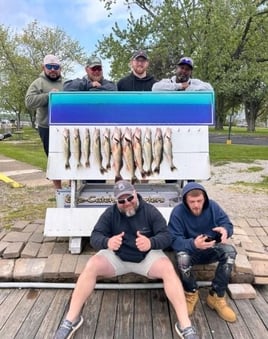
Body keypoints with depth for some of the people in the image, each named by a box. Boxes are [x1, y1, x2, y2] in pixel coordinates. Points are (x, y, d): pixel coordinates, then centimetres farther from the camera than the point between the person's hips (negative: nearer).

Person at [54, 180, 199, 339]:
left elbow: (166, 236, -15)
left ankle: (185, 324, -22)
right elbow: (95, 236, -13)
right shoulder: (110, 213, -8)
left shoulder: (150, 211, -11)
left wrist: (151, 243, -40)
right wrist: (107, 242, -39)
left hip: (147, 256, -1)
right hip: (116, 257, 1)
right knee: (91, 266, -24)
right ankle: (72, 319, -12)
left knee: (169, 269, -29)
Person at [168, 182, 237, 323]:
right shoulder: (178, 212, -20)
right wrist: (193, 244, -46)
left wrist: (225, 229, -33)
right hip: (190, 250, -3)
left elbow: (228, 223, -6)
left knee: (230, 251, -28)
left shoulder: (213, 206, -10)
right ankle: (191, 293, -4)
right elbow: (174, 240, -25)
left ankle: (216, 297, -13)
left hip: (211, 249, 3)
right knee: (182, 257, -37)